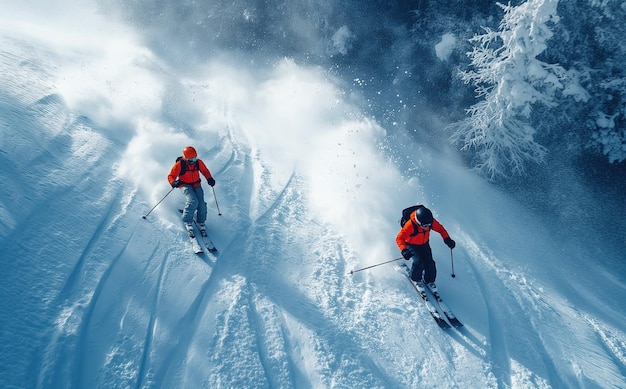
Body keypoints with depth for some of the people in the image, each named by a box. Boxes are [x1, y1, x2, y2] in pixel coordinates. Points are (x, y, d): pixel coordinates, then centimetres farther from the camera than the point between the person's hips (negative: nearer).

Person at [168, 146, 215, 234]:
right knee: (193, 201, -28)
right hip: (185, 185, -4)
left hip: (196, 185, 4)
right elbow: (171, 176, -10)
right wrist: (173, 183, -32)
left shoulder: (198, 162, -5)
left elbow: (205, 171, 12)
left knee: (201, 203, -14)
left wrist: (209, 179, -7)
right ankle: (187, 221, -9)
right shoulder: (179, 164, -15)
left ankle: (201, 221, 11)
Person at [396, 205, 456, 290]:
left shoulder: (431, 221, -23)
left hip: (424, 244, 4)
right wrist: (404, 250, -53)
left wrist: (447, 239, -16)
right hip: (412, 245, -4)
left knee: (429, 262, -6)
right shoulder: (410, 225, -37)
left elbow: (440, 228, -4)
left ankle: (430, 281, 21)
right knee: (419, 262, -21)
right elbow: (399, 238, -38)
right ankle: (416, 280, 8)